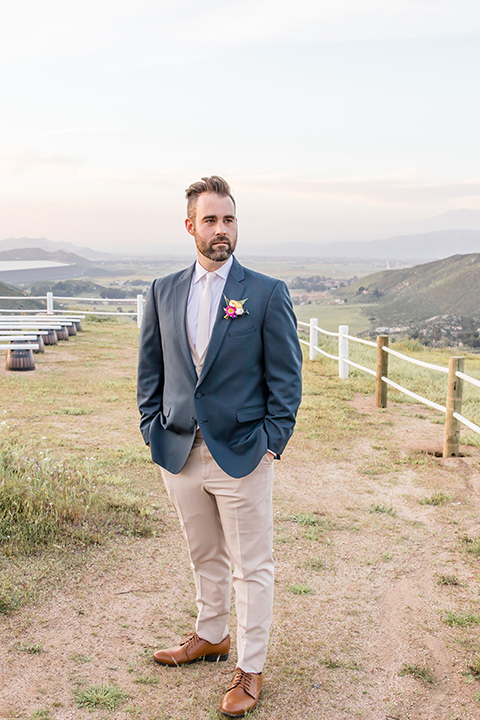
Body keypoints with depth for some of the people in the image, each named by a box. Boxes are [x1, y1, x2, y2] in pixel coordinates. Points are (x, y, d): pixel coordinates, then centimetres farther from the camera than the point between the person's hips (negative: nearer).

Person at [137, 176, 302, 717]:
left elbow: (286, 377, -3)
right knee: (205, 556, 20)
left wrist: (272, 442, -9)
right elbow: (150, 368, 12)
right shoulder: (163, 292, 6)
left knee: (251, 566, 6)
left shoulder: (267, 294, -5)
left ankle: (250, 668, 21)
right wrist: (153, 429, 4)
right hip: (180, 452, 4)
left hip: (242, 454, -3)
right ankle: (211, 637, 41)